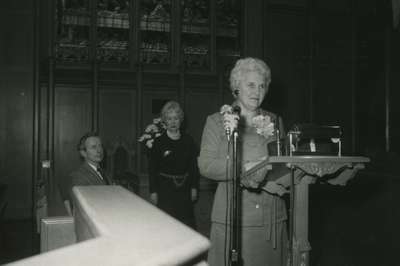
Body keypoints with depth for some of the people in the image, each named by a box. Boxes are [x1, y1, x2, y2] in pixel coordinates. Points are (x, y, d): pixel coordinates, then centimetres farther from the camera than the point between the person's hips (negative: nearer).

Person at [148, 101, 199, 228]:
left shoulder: (188, 140, 5)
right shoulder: (159, 142, -2)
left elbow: (194, 165, 9)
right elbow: (152, 168, -1)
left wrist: (194, 187, 6)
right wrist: (153, 191, -4)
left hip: (184, 187, 2)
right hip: (165, 187, -2)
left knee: (187, 222, 1)